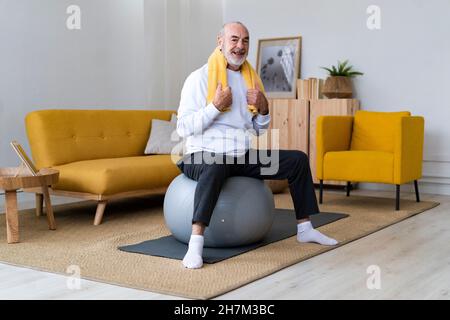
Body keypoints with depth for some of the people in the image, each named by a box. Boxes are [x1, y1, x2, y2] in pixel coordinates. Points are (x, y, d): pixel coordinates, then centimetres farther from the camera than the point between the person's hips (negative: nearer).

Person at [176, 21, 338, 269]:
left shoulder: (251, 80, 13)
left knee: (298, 160, -1)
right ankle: (195, 244, -43)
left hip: (244, 156, 7)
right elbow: (183, 128, -14)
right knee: (216, 167, -42)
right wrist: (215, 106, -20)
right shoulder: (199, 78, -7)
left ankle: (305, 228, 9)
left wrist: (263, 109, -3)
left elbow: (259, 131, 17)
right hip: (206, 155, -6)